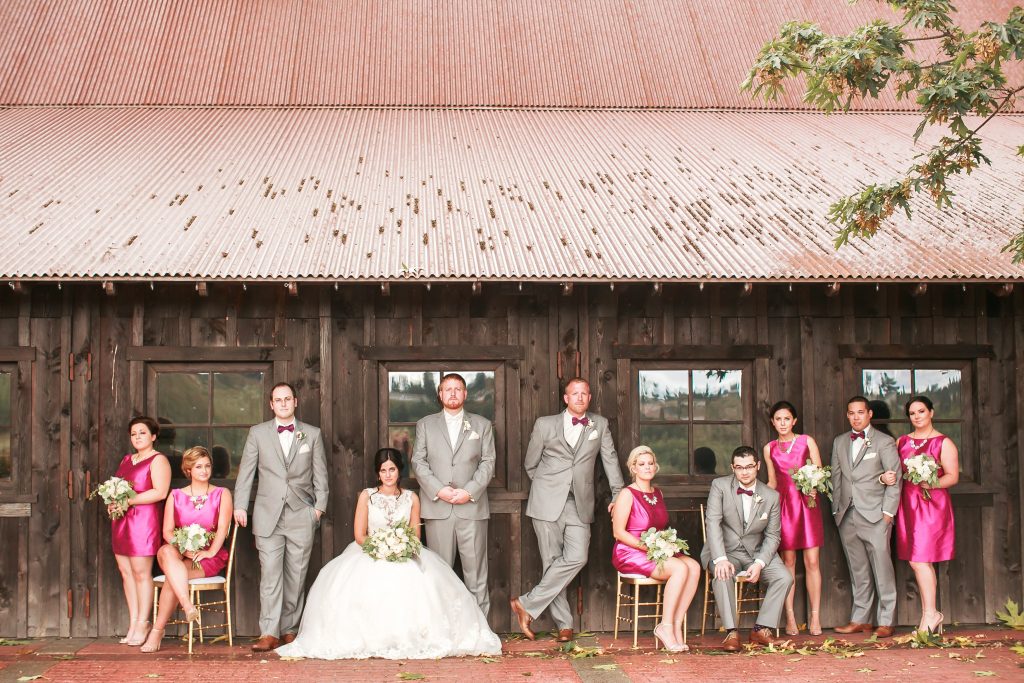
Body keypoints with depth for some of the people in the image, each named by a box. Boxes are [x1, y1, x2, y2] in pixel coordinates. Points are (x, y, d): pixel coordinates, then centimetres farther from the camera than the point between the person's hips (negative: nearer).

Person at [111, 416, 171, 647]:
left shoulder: (158, 460, -2)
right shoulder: (126, 460, 22)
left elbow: (160, 492, -13)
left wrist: (129, 501, -17)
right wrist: (112, 502, 3)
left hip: (144, 520, -8)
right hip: (121, 521, 8)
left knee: (141, 572, -7)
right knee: (125, 571, 4)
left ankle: (142, 624, -2)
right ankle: (133, 623, 9)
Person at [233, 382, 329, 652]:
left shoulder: (312, 434, 9)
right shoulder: (258, 433, 7)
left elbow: (320, 473, 9)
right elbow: (245, 471, 7)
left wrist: (320, 505, 2)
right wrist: (240, 505, 1)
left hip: (302, 515, 1)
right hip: (268, 515, -1)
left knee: (296, 575, 4)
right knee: (270, 574, -7)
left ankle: (289, 628, 14)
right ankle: (269, 632, -7)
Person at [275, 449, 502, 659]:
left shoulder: (411, 498, 9)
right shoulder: (366, 496, 5)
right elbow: (359, 536, 1)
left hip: (405, 556, 1)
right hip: (370, 554, -1)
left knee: (416, 579, -32)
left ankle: (411, 638, -23)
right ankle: (368, 640, -26)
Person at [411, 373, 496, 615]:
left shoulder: (482, 425, 12)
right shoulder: (425, 425, 13)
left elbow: (488, 462, 5)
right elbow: (418, 461, 5)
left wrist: (470, 491, -9)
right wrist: (438, 490, -9)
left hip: (472, 506, 0)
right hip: (437, 507, 0)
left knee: (475, 567, -1)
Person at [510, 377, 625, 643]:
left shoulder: (600, 425, 12)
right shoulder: (545, 424, 5)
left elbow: (610, 460, 15)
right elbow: (531, 464, 13)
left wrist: (618, 494, 10)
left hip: (579, 504, 2)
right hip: (548, 503, -2)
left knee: (577, 558, -13)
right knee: (553, 561, -3)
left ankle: (528, 604, -5)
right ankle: (564, 624, 6)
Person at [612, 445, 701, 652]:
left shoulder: (658, 493, 15)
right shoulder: (627, 494, -6)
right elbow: (618, 532, -12)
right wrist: (646, 546, -19)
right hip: (630, 553, -7)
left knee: (694, 567, -21)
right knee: (680, 568, -29)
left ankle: (676, 626, -20)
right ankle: (666, 626, -20)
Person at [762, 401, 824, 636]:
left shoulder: (807, 441, 6)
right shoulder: (769, 449, 12)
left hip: (807, 504, -1)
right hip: (783, 504, 2)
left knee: (812, 561, -5)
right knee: (788, 561, -1)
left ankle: (814, 617, -1)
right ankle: (790, 618, 1)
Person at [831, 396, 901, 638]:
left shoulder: (884, 442, 2)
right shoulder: (839, 442, 16)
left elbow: (894, 480, -1)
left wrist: (888, 512, -8)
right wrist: (836, 509, 11)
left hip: (875, 517, -4)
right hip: (847, 516, 4)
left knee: (882, 569, -5)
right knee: (858, 571, 8)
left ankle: (886, 622, 0)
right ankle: (860, 619, 13)